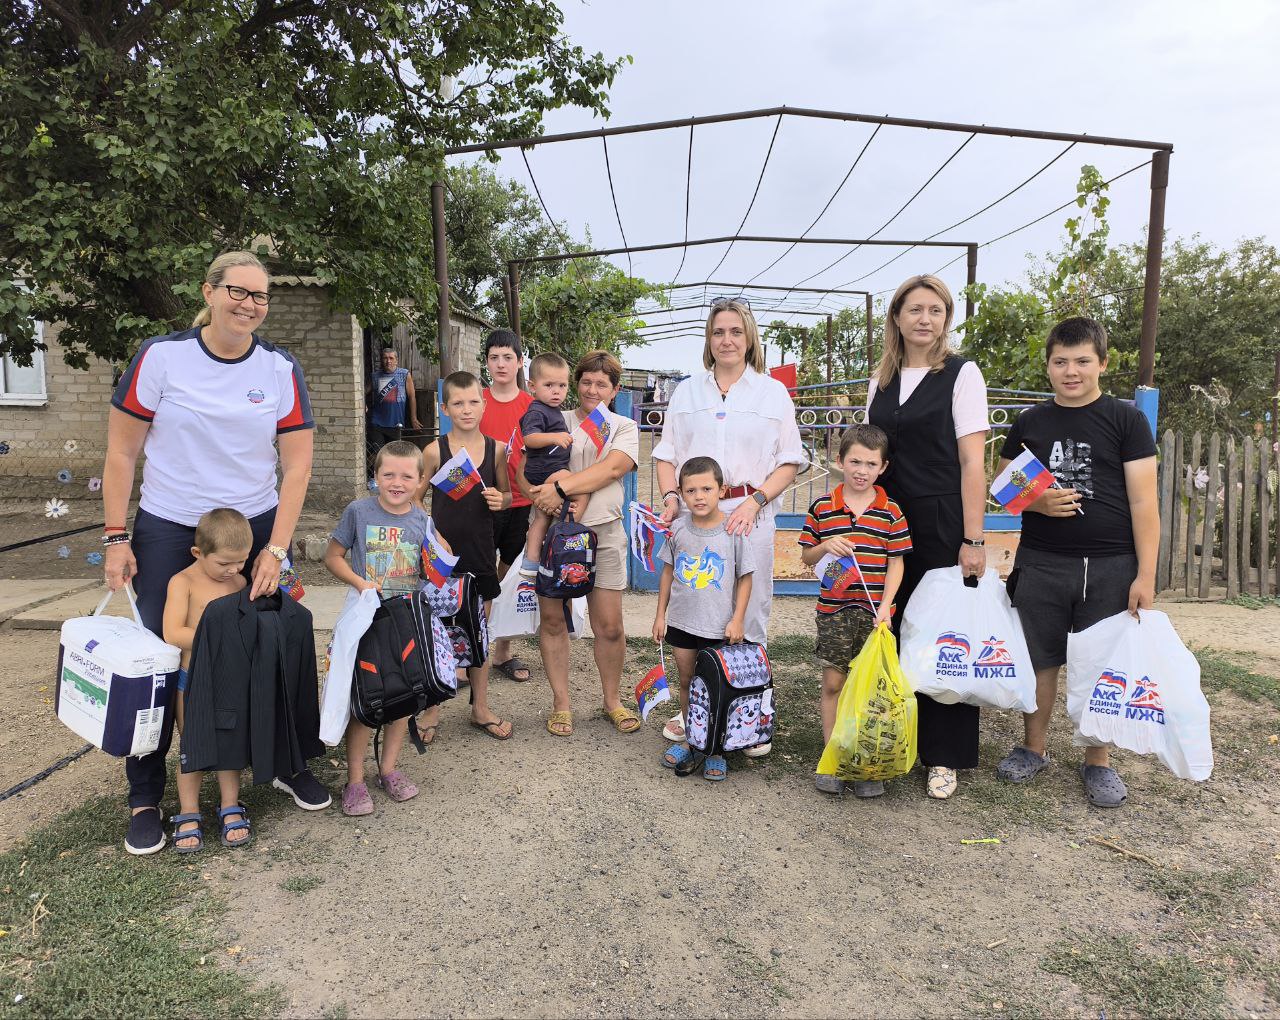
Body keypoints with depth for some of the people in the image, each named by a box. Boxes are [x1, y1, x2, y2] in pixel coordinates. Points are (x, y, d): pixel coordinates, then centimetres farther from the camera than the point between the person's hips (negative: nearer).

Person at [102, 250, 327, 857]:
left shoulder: (281, 369, -3)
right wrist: (116, 538, -6)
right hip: (167, 534, -1)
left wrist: (276, 550, -8)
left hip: (257, 530, 2)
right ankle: (144, 799, 21)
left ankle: (287, 764, 28)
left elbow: (296, 465, -3)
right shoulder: (161, 356, -7)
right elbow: (121, 453, -2)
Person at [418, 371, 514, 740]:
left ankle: (480, 708, 26)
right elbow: (415, 498, 0)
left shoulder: (496, 449, -1)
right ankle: (432, 707, 23)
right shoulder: (435, 450, -6)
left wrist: (501, 500, -10)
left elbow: (507, 494, 11)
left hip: (480, 551, 2)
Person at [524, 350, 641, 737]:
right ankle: (561, 702, 19)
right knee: (552, 618, 4)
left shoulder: (624, 427, 9)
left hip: (603, 531, -1)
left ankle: (612, 701, 21)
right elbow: (526, 468, 1)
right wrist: (545, 499, -20)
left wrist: (560, 488, -21)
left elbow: (612, 468, -11)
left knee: (609, 626, 1)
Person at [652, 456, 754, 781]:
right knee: (687, 681, 15)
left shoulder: (733, 530, -11)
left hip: (719, 626, -3)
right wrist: (660, 614, 8)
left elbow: (745, 577, -4)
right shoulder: (678, 529, -2)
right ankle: (690, 740, 32)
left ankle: (715, 749, 22)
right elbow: (668, 572, 8)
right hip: (682, 621, 3)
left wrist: (738, 619, -7)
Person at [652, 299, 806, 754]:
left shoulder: (773, 392, 9)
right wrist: (670, 497, -4)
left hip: (748, 514, -2)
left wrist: (754, 502, -11)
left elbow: (790, 461, 4)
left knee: (748, 615, 0)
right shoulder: (686, 391, 16)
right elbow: (666, 453, 15)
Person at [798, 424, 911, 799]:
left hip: (874, 612, 0)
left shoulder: (891, 511, 0)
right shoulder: (822, 507, 1)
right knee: (833, 683, 7)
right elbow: (806, 557, 7)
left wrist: (885, 605, -9)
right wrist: (825, 547, -13)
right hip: (834, 610, 0)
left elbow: (896, 562, 1)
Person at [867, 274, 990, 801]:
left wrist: (972, 540, -13)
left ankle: (944, 756, 13)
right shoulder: (881, 379, 12)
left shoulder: (961, 374, -3)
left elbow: (972, 463, -8)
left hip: (941, 522, -4)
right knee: (894, 632, 8)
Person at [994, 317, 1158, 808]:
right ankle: (1033, 748, 25)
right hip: (1040, 564, 2)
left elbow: (1143, 500, -4)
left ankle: (1098, 762, 23)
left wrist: (1145, 574, -9)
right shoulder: (1028, 423, 8)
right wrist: (1037, 501, -11)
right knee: (1039, 658, 9)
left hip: (1110, 565, -2)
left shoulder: (1126, 419, 0)